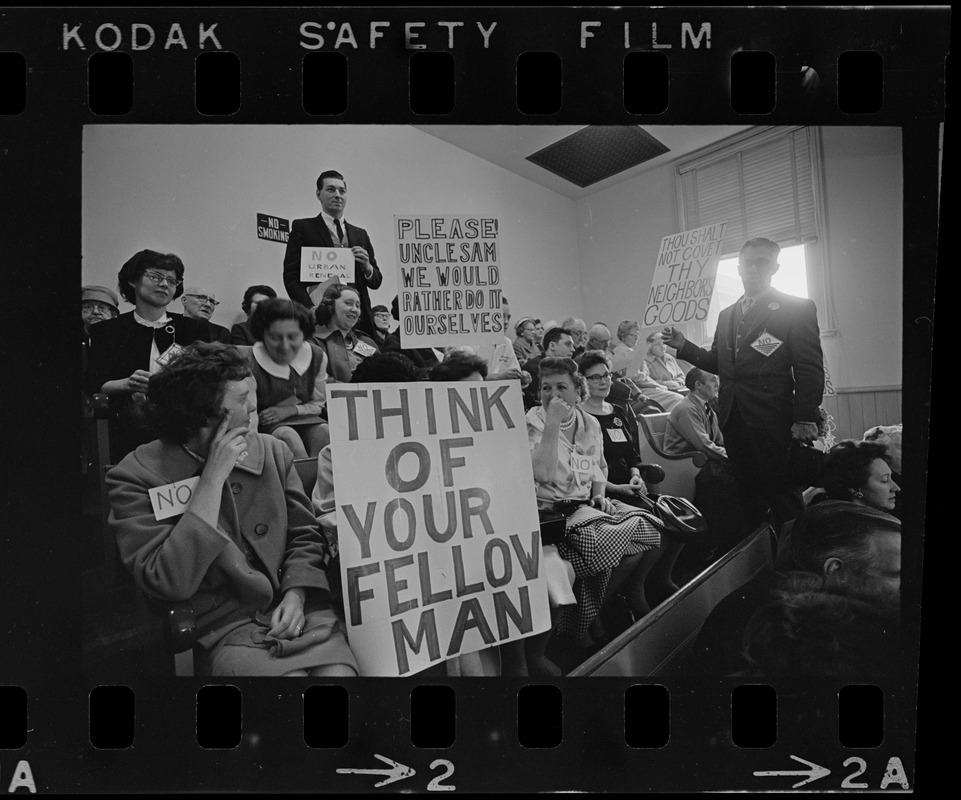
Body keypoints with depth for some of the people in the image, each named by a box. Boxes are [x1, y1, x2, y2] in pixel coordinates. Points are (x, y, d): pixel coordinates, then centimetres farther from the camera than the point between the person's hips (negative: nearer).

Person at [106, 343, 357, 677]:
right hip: (226, 631, -3)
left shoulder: (272, 451, 9)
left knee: (339, 670, -23)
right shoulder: (135, 477, -6)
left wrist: (296, 595, -5)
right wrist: (213, 477, -16)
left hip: (301, 614, 4)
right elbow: (169, 583, -17)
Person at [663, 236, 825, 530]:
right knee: (748, 495, 10)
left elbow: (810, 369, -7)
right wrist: (684, 346, 4)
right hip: (734, 419, 6)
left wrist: (805, 420, -14)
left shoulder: (797, 309, -1)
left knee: (782, 493, -1)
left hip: (772, 420, -5)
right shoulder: (727, 315, 17)